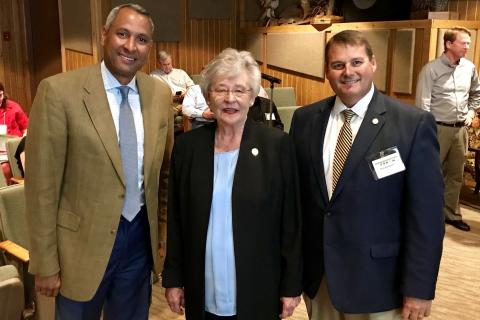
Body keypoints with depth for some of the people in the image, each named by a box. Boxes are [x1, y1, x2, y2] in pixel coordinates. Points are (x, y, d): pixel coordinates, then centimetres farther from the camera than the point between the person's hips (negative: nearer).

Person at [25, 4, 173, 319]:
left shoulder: (160, 93, 0)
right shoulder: (59, 90, -14)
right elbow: (42, 186, -12)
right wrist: (45, 263, -9)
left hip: (141, 236, 4)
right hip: (84, 240, -3)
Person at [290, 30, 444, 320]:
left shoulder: (414, 124, -12)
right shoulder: (305, 119, 0)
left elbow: (426, 213, -11)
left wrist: (418, 288, -10)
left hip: (377, 279, -3)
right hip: (316, 274, 4)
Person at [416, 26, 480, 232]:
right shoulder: (431, 69, -11)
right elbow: (423, 103, -13)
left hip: (460, 129, 6)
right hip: (438, 128, -6)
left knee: (456, 175, 14)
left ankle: (451, 214, 28)